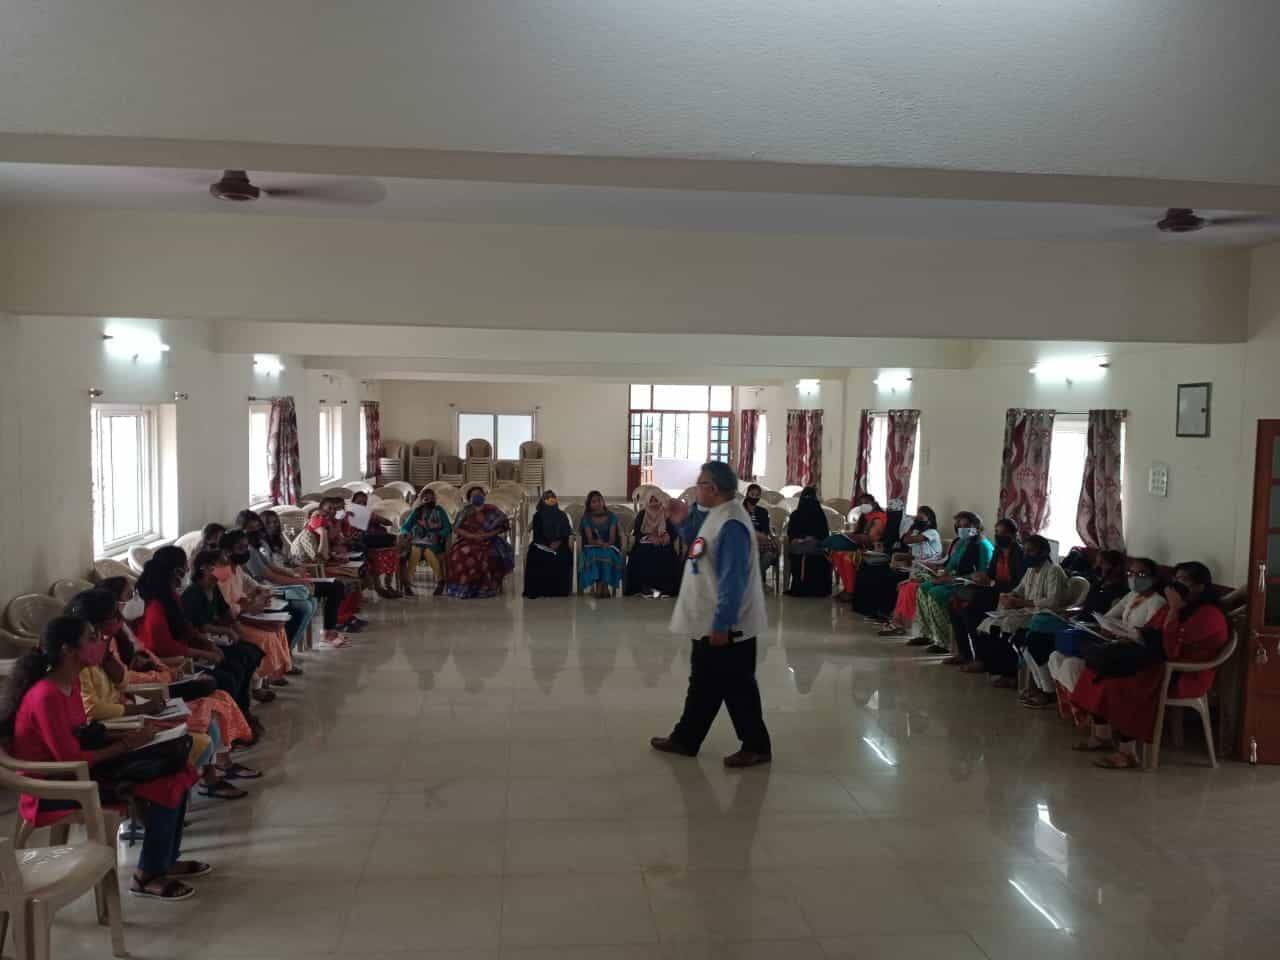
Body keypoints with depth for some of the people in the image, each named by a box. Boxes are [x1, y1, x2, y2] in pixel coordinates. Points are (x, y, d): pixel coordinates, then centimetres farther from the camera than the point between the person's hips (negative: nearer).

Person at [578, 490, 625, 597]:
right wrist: (598, 542, -25)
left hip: (609, 547, 0)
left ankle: (600, 588, -38)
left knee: (607, 554, -35)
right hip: (592, 548, 0)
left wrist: (606, 544, -22)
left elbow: (612, 538, -1)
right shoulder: (587, 518, 6)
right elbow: (590, 539, -4)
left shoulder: (611, 516, 6)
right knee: (593, 554, -35)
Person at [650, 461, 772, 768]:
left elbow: (733, 579, -26)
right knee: (703, 684, 19)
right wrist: (683, 523, 16)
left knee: (737, 688, 3)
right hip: (709, 622, 10)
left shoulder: (732, 524, -23)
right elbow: (705, 556, 22)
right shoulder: (717, 516, 9)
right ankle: (685, 739, 30)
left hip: (727, 627, -10)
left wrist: (721, 624, -25)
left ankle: (756, 747, 17)